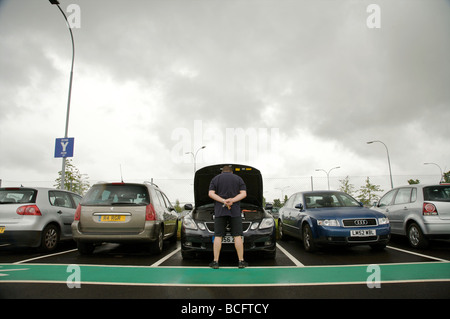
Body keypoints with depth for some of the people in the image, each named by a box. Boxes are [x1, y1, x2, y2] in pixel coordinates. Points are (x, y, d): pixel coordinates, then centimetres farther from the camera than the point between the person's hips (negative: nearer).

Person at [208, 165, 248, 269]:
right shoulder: (238, 178, 11)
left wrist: (223, 201, -12)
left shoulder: (215, 179, 11)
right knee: (237, 236, 3)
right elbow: (243, 194, -1)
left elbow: (211, 193, -3)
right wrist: (232, 200, -12)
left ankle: (215, 262, 1)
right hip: (235, 211, 0)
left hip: (219, 211, 0)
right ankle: (241, 261, 4)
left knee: (218, 236, 2)